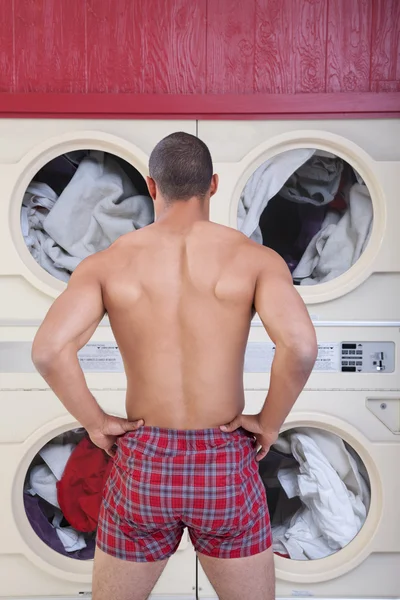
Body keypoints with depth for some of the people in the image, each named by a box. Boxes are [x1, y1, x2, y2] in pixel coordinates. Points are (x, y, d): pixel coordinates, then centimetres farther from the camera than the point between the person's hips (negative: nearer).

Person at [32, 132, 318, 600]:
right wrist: (270, 422, -7)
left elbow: (48, 349, -18)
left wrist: (94, 422, -4)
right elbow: (301, 346, -22)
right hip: (226, 468, 0)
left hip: (142, 465, 1)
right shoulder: (255, 257, -6)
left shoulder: (108, 262, -4)